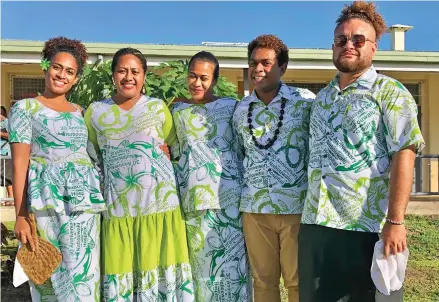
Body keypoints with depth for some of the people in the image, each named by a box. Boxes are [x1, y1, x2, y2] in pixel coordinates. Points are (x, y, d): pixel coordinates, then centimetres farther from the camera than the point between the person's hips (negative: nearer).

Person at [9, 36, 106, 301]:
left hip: (84, 199, 4)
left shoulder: (81, 112, 17)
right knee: (48, 274, 1)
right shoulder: (25, 108, 5)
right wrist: (21, 215, -11)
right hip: (47, 197, -3)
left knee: (83, 275, 3)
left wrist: (100, 197, 4)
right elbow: (20, 163, -3)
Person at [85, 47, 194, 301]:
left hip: (160, 203, -1)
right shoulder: (96, 112, 8)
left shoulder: (158, 107, 6)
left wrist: (158, 151, -5)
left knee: (160, 268, 5)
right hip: (117, 208, 1)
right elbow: (90, 159, 14)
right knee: (120, 274, 5)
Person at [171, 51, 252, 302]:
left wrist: (247, 194, 1)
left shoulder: (231, 107, 4)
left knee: (230, 262, 2)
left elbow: (243, 150, 4)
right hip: (193, 198, 3)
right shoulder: (178, 111, 12)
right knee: (200, 263, 10)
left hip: (228, 196, -2)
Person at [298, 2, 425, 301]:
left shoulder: (390, 92, -3)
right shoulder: (322, 98, 15)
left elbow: (404, 155, -13)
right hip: (316, 225, 6)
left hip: (368, 227, -6)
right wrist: (310, 214, 15)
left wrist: (395, 221, -21)